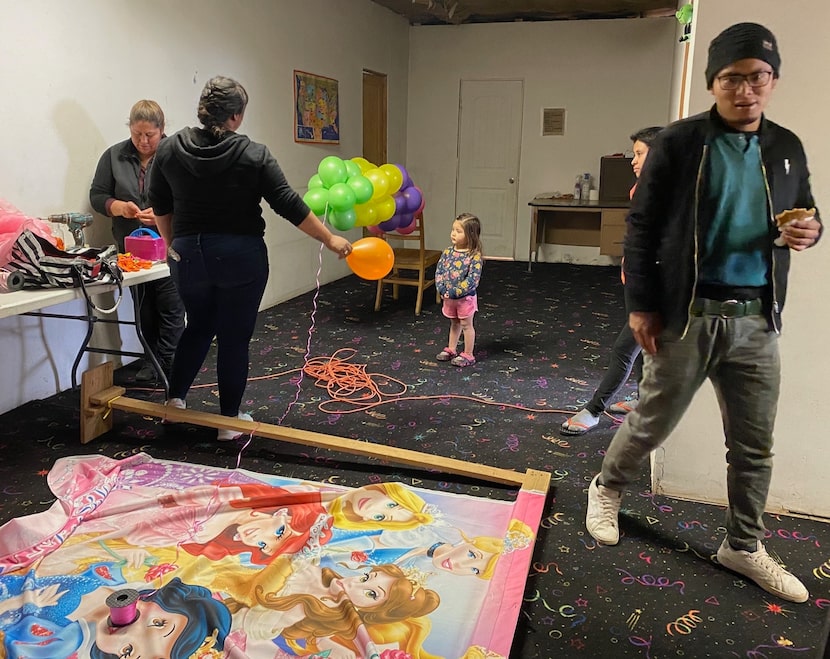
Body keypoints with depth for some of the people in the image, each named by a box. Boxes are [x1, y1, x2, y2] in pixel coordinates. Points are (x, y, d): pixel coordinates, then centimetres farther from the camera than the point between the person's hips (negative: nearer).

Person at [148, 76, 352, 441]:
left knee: (199, 326, 23)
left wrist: (172, 243, 24)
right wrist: (330, 239, -3)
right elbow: (290, 205, -11)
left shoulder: (170, 148, 1)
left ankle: (175, 400, 20)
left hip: (189, 255, 4)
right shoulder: (253, 155, -11)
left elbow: (160, 204, 10)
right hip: (241, 256, -4)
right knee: (235, 336, 6)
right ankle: (230, 420, 15)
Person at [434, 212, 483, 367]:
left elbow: (472, 280, -24)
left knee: (466, 325, 7)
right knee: (454, 324, 21)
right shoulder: (448, 251, -2)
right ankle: (451, 350, 35)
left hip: (465, 298, -5)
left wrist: (454, 292, -24)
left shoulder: (475, 256, -19)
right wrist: (442, 289, -13)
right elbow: (439, 270, 1)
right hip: (448, 297, 5)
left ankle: (468, 355, 18)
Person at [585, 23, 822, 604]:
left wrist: (810, 230, -5)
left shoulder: (787, 149, 9)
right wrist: (640, 305, -10)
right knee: (653, 422, 9)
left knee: (754, 443, 12)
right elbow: (642, 227, -6)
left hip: (757, 319, 5)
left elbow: (804, 212, 21)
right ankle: (607, 489, 37)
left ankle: (744, 546, 30)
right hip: (688, 314, -4)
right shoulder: (678, 143, -5)